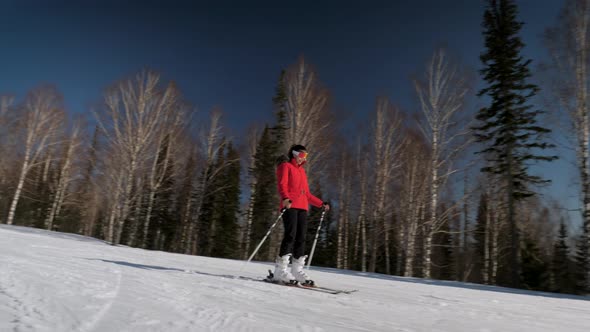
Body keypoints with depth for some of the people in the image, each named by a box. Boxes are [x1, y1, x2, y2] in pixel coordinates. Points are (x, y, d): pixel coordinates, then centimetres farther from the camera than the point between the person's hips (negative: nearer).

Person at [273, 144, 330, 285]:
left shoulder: (302, 170, 29)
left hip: (302, 207, 7)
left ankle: (297, 270, 3)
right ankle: (281, 270, -14)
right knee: (291, 235, -16)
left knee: (301, 238, 0)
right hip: (290, 206, -7)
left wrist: (321, 204, 27)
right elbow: (282, 185, -8)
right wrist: (285, 198, -27)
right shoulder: (286, 166, 9)